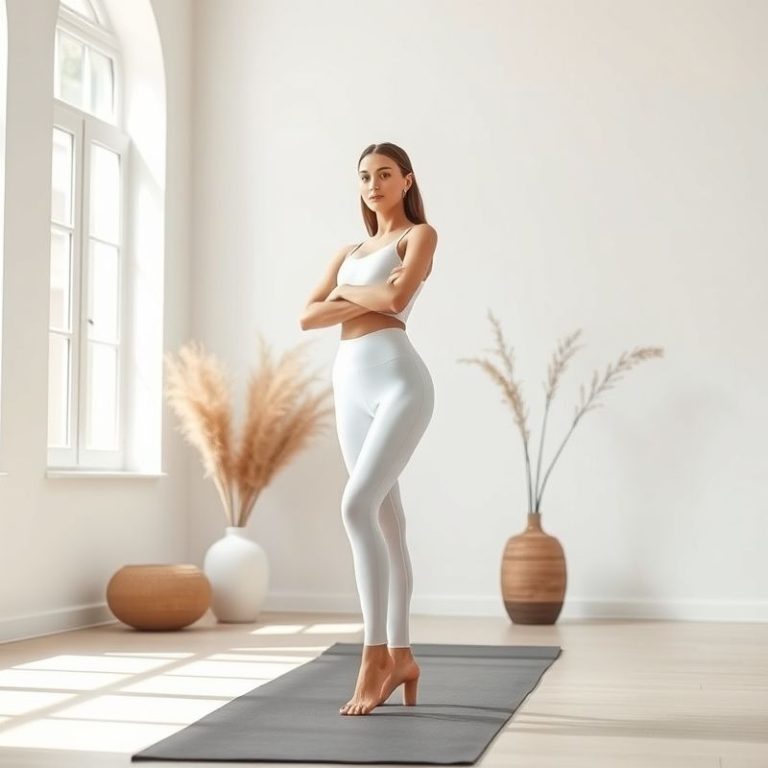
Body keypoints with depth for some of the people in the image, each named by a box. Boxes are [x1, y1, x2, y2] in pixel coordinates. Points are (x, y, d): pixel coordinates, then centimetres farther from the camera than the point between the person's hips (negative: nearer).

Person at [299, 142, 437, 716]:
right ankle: (400, 656, 14)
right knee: (386, 522, 8)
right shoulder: (348, 253, 23)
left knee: (358, 505, -22)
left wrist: (347, 291, 4)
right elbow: (308, 317, 10)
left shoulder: (420, 234, 6)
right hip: (352, 387, 7)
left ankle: (377, 654, -18)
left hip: (399, 380, -7)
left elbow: (398, 297, -14)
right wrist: (365, 297, -4)